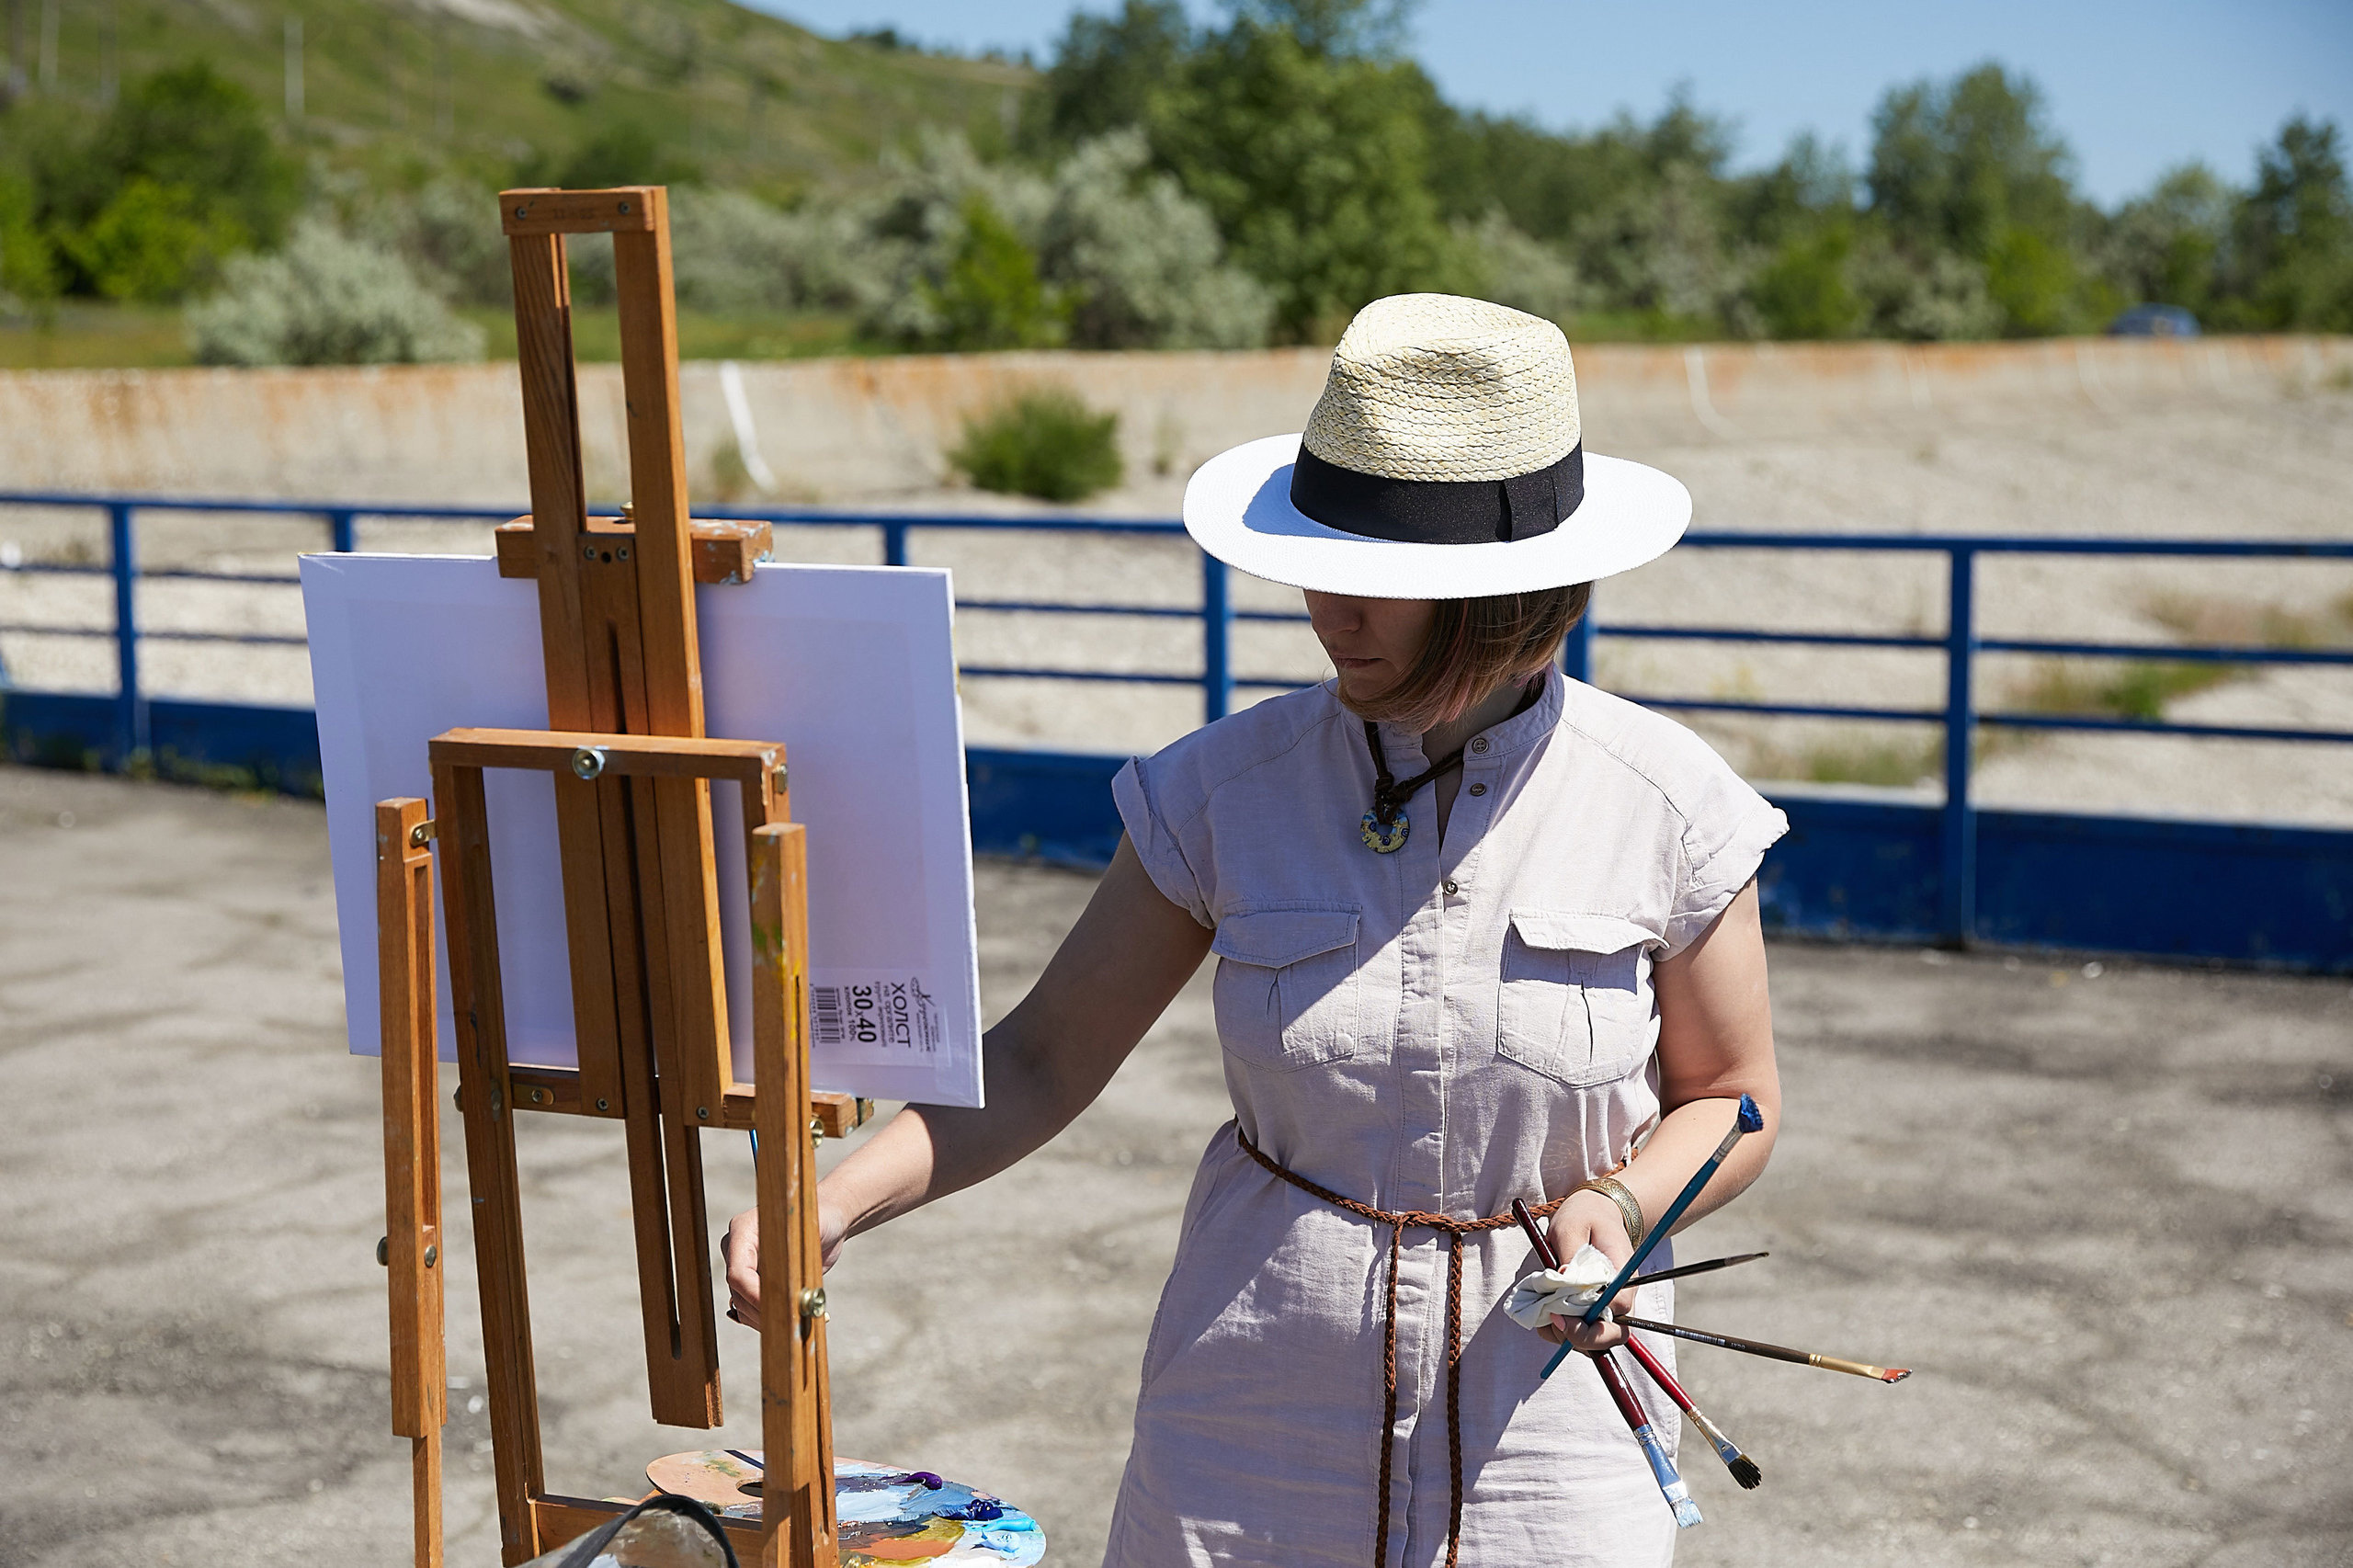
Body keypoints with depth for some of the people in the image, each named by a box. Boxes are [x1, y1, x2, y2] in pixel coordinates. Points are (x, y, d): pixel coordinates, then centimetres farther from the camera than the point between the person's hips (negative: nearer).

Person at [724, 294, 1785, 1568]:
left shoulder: (1666, 805, -9)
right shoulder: (1227, 790, -7)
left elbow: (1730, 1099, 2)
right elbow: (1044, 1059, -3)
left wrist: (1615, 1201, -18)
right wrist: (832, 1204, -16)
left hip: (1545, 1426, -1)